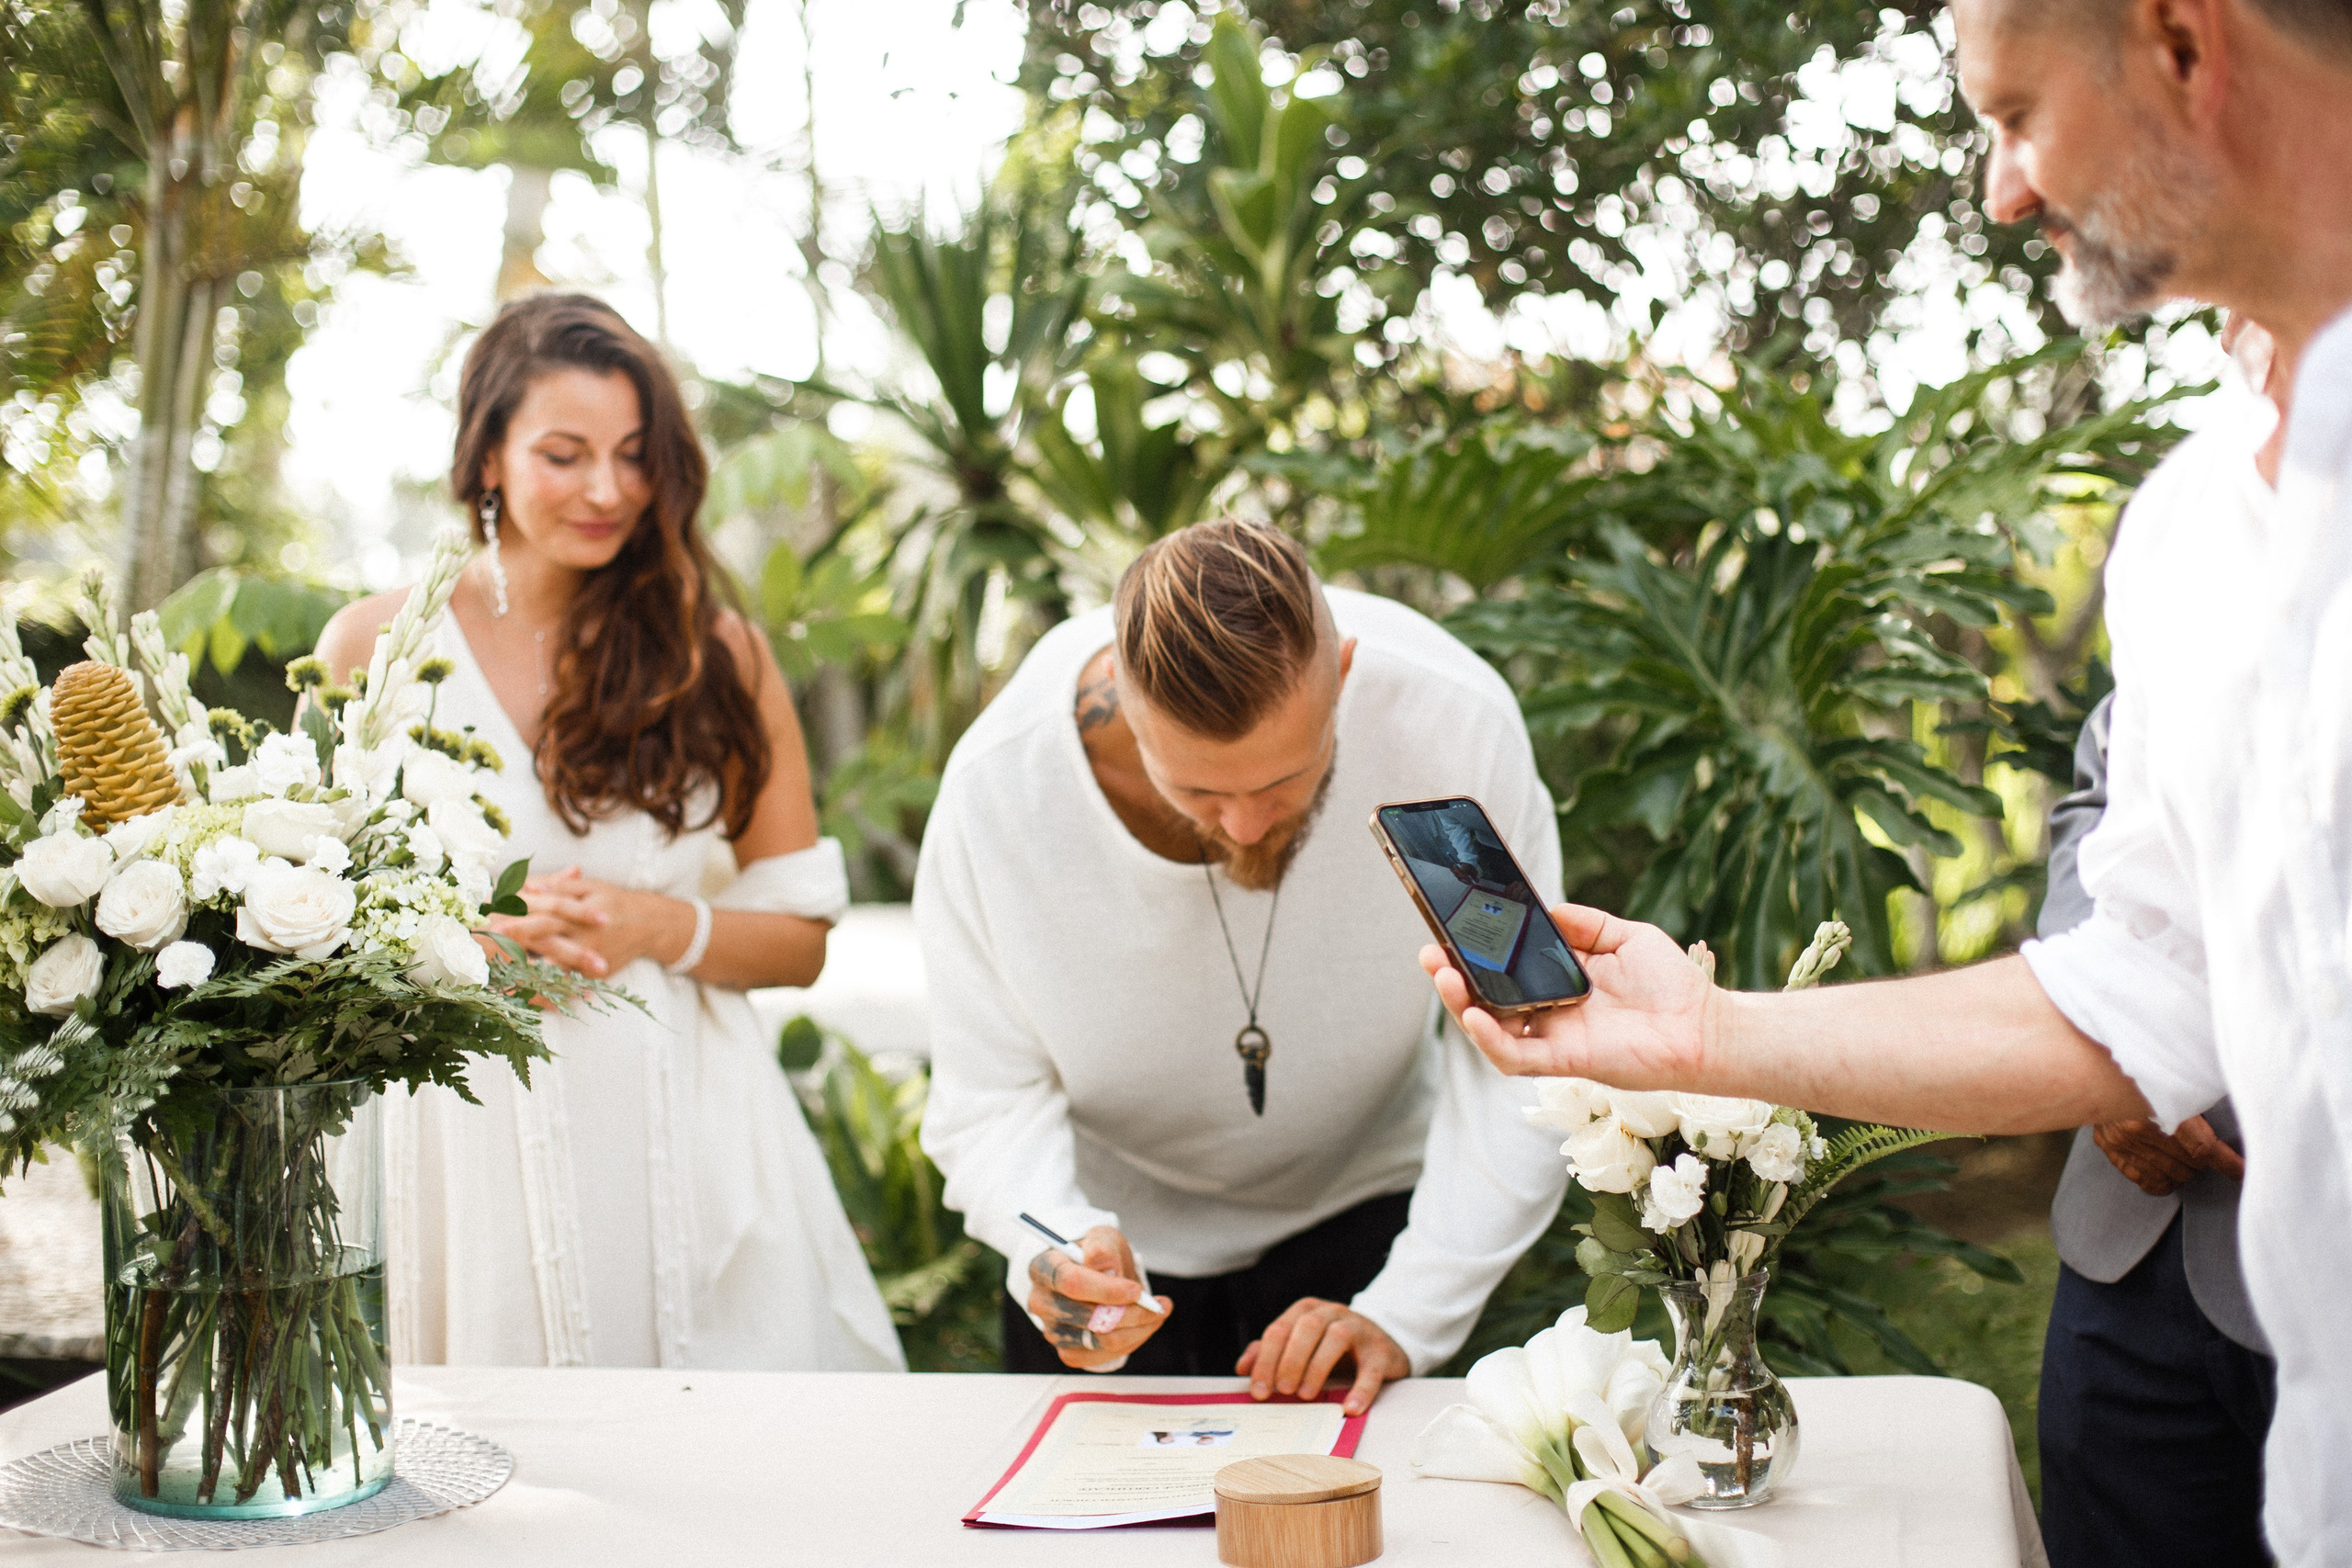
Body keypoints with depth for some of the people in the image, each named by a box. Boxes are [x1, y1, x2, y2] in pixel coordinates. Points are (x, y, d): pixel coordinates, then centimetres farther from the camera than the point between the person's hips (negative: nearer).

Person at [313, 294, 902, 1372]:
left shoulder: (715, 653, 6)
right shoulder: (373, 649, 4)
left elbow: (800, 939, 7)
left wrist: (662, 927, -11)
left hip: (686, 1141, 1)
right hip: (478, 1144, 0)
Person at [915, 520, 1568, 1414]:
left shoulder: (1455, 721, -29)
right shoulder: (999, 780, -28)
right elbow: (989, 1099, -20)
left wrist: (1405, 1316, -31)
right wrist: (1057, 1255, -40)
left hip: (1353, 1207, 0)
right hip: (1111, 1229, 1)